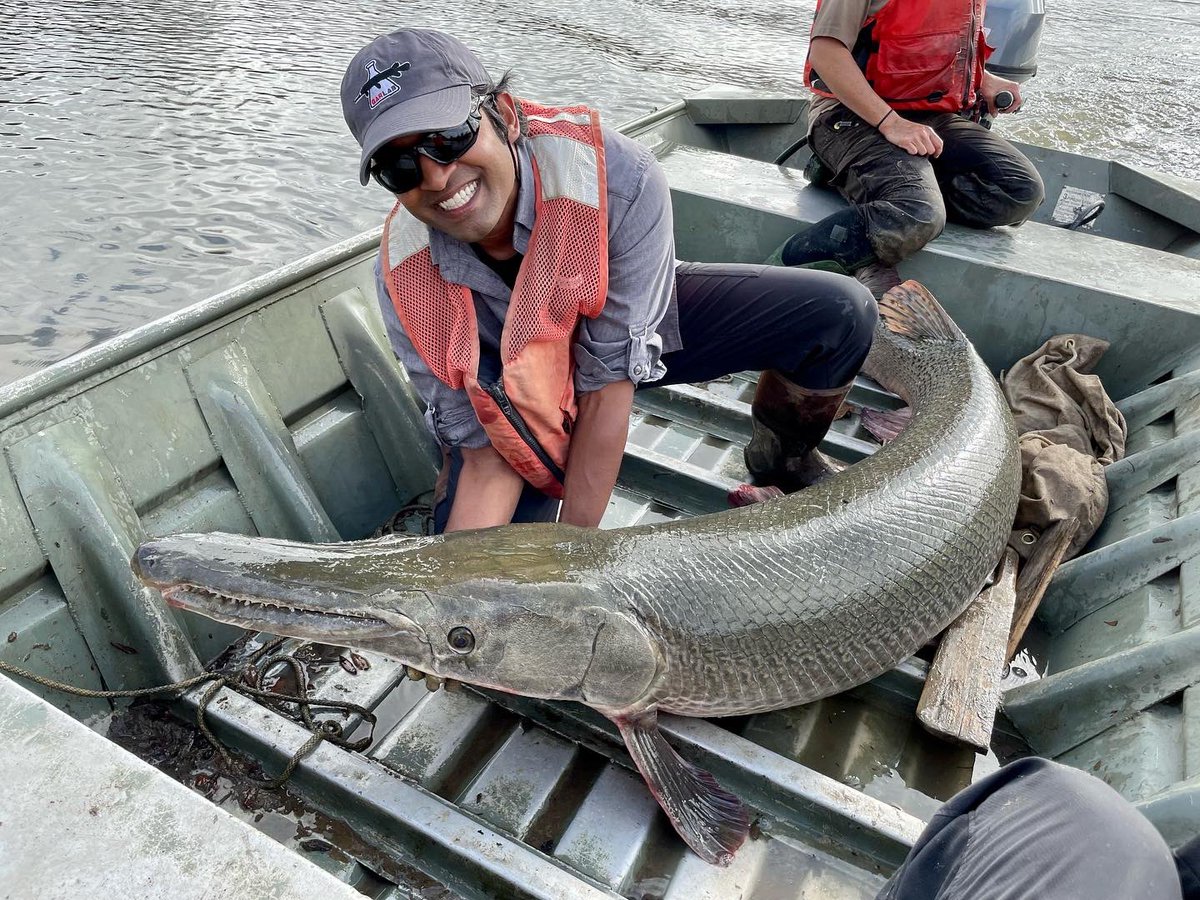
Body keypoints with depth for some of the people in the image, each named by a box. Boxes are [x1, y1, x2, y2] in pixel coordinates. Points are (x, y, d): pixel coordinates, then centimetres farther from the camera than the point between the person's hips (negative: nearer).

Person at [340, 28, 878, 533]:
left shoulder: (621, 178, -37)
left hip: (633, 337, 0)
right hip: (515, 396, 0)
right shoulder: (405, 283, -28)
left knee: (841, 316, -16)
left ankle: (782, 468, 12)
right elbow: (486, 455, -22)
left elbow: (608, 387, -31)